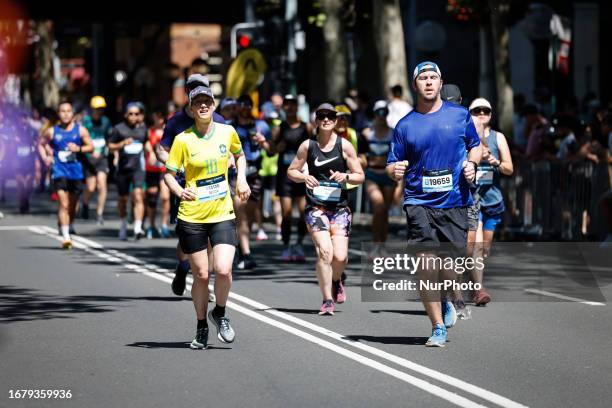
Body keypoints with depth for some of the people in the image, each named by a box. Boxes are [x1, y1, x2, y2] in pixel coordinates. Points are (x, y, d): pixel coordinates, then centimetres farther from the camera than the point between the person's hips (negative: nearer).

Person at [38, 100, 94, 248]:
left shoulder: (80, 130, 5)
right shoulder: (52, 132, 4)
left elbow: (90, 146, 5)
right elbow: (41, 144, 17)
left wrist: (79, 149, -13)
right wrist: (45, 158, 2)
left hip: (76, 171, 2)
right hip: (59, 171, -2)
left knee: (72, 205, 11)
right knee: (63, 203, -15)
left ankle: (67, 228, 34)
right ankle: (66, 236, -20)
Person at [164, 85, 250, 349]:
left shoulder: (227, 132, 3)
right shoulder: (183, 140, -6)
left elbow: (239, 155, 24)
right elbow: (169, 174, -4)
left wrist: (241, 179, 8)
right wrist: (179, 191, -24)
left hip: (223, 214, 1)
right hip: (192, 217, -1)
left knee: (223, 269, -15)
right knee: (201, 275, 3)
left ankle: (220, 313, 14)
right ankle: (201, 327, 22)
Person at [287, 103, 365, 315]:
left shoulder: (344, 146, 1)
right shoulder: (307, 146, 3)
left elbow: (360, 176, 5)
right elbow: (291, 171, 11)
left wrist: (345, 177, -16)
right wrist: (304, 177, -9)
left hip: (340, 207, 0)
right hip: (316, 207, 0)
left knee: (340, 256, -10)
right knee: (325, 251, -18)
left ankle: (336, 281, 26)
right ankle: (327, 301, -7)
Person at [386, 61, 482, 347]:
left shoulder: (459, 115, 6)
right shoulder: (405, 125, 5)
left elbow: (475, 146, 19)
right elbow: (393, 166, 8)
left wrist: (471, 164, -2)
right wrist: (395, 170, -15)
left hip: (455, 203, 1)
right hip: (419, 203, -1)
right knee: (426, 264, -11)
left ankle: (445, 300, 37)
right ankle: (438, 327, -2)